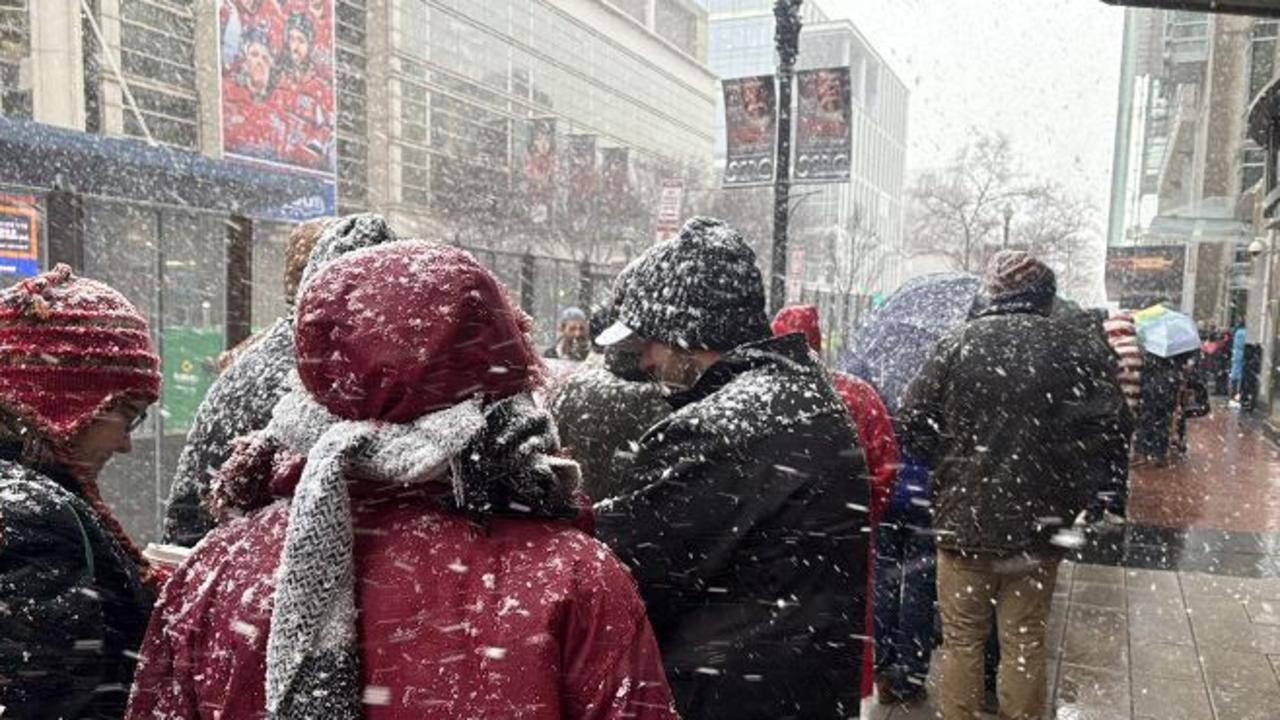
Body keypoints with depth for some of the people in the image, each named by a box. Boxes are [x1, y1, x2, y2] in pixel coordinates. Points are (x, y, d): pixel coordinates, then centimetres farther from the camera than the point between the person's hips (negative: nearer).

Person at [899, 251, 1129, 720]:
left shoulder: (956, 345, -6)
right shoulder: (1080, 349, -5)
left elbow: (913, 425, -6)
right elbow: (1111, 432, -8)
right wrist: (1073, 491, 6)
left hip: (963, 517, 0)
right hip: (1038, 524, 1)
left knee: (962, 641, 13)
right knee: (1025, 643, 14)